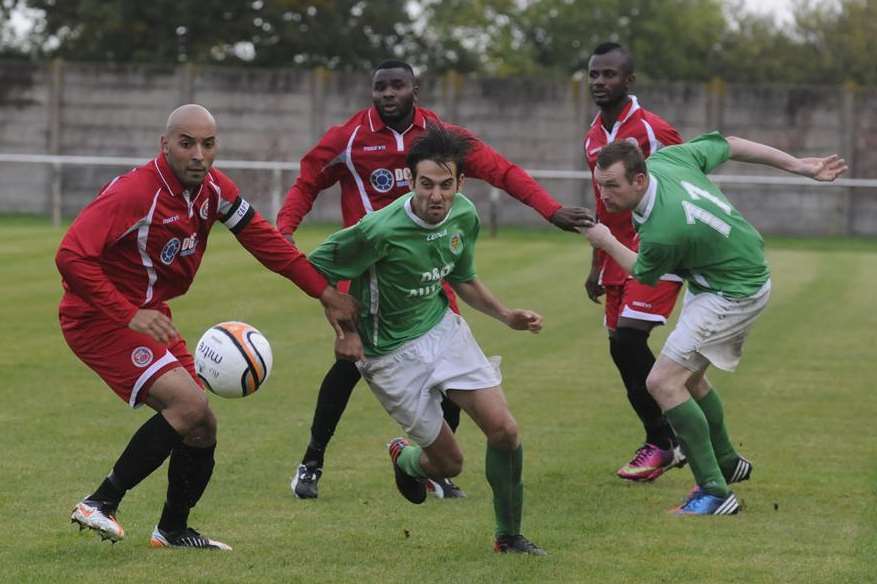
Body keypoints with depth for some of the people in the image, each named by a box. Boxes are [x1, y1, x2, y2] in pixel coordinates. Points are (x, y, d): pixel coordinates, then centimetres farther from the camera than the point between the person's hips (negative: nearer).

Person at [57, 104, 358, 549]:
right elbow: (71, 257, -32)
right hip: (98, 317, -9)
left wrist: (324, 291, 6)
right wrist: (129, 315, -38)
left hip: (147, 314, 9)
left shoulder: (214, 190, -2)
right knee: (189, 404, -24)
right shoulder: (132, 194, -26)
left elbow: (263, 240, 9)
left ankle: (173, 530, 31)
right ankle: (100, 504, -17)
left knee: (201, 428, 11)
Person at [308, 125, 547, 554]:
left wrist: (506, 316, 3)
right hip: (393, 353, -5)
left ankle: (508, 536, 11)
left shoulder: (464, 216, -7)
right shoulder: (382, 230, -28)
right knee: (449, 462, -1)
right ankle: (405, 460, 37)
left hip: (443, 329, 5)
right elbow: (317, 267, -15)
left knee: (504, 430, -8)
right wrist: (344, 329, -16)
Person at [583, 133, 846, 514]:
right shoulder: (665, 159, -13)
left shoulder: (662, 233, -34)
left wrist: (606, 242, 6)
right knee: (688, 378, 23)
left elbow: (642, 274, -10)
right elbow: (730, 145, 1)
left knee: (663, 382, -16)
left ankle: (715, 494, -17)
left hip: (734, 294, -10)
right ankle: (726, 463, 42)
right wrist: (801, 166, 12)